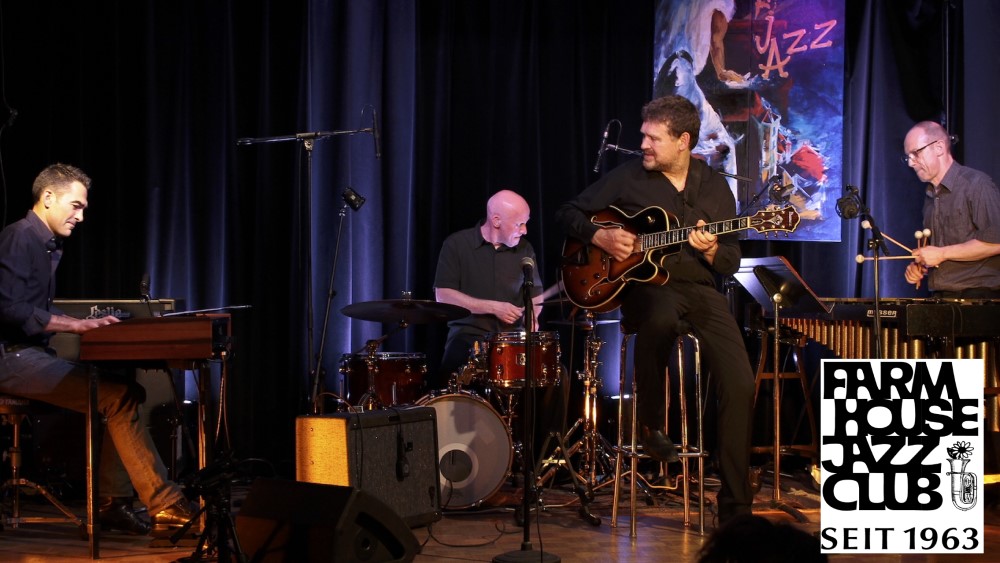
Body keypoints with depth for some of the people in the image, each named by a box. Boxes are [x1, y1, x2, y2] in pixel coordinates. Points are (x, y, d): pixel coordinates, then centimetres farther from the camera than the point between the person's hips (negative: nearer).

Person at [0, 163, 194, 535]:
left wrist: (84, 323, 4)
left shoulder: (47, 245, 19)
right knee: (118, 398, -20)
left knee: (121, 391, -1)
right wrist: (75, 325, -22)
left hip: (31, 356, 10)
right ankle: (166, 508, -18)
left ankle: (112, 504, -5)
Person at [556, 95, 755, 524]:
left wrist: (711, 251, -14)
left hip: (699, 285, 2)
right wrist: (601, 237, -10)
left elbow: (732, 263, 8)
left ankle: (735, 507, -7)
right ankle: (650, 422, -15)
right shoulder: (628, 178, 3)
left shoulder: (714, 187, 8)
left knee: (740, 383, -17)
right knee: (660, 318, -42)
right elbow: (567, 213, 8)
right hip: (644, 283, -2)